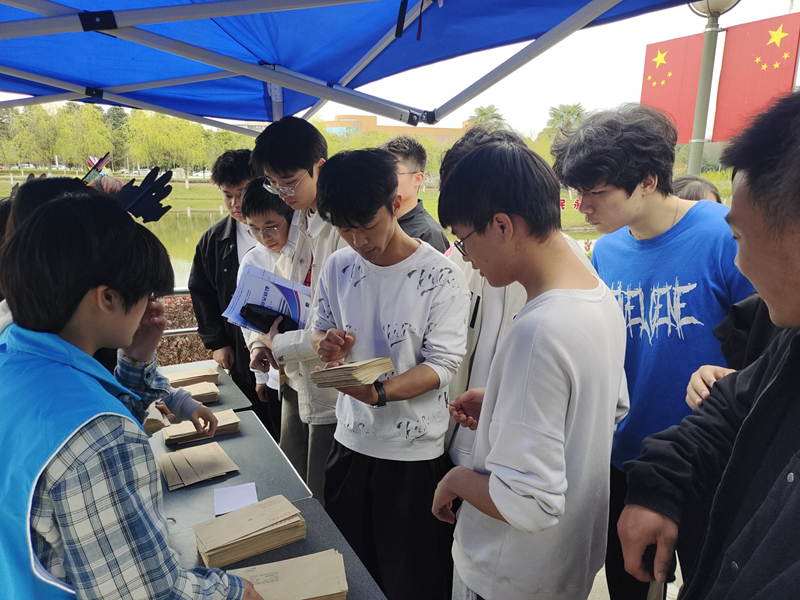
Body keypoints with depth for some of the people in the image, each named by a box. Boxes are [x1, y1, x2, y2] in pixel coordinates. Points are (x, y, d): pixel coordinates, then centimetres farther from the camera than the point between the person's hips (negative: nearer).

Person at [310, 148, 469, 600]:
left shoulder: (440, 276, -15)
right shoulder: (338, 267, 0)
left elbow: (442, 364, -15)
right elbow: (321, 329, 11)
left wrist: (380, 391, -31)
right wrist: (327, 344, -12)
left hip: (415, 453, -4)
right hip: (351, 441, 5)